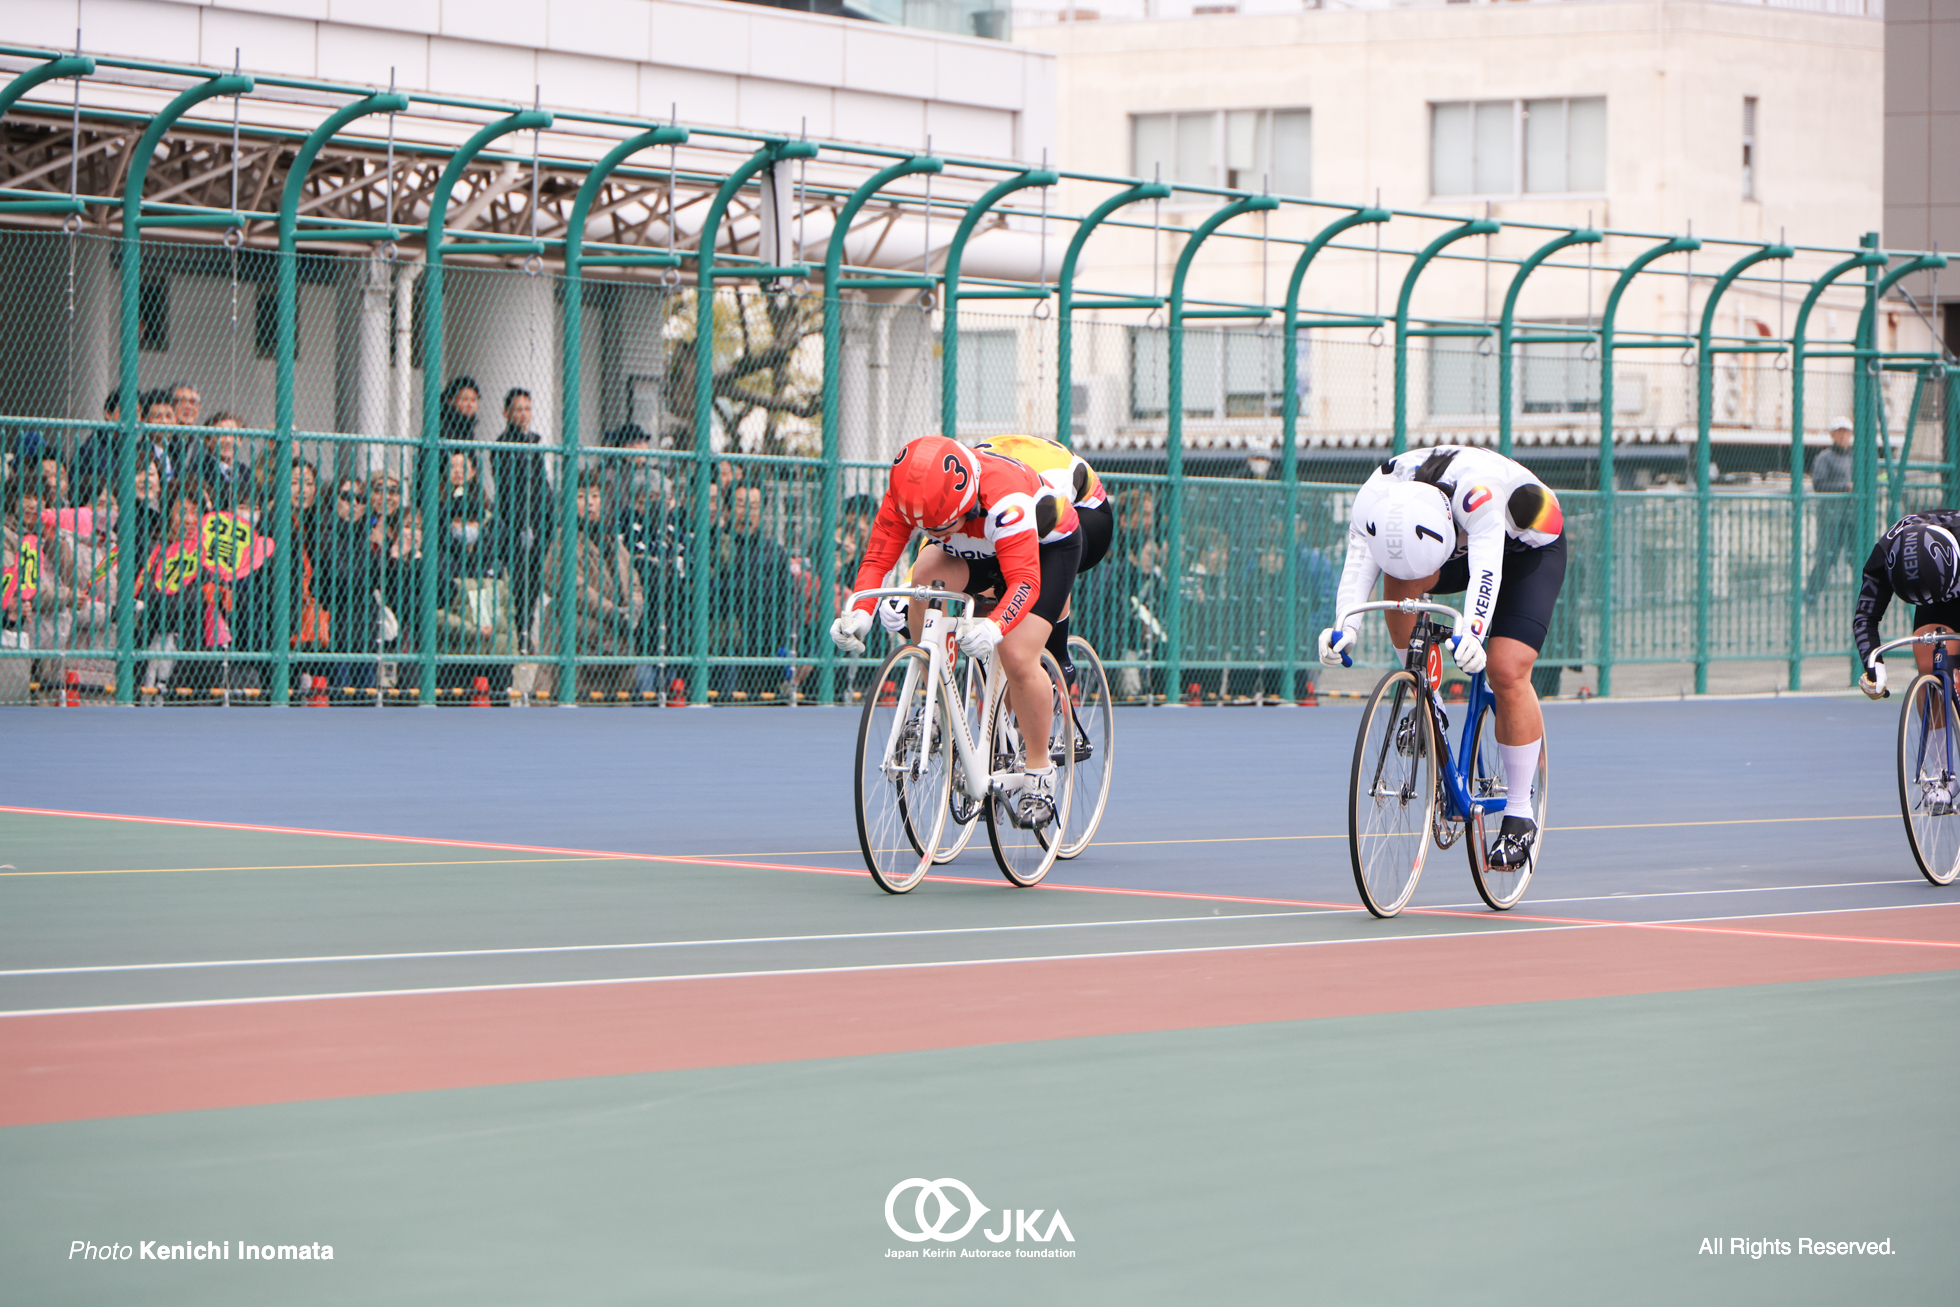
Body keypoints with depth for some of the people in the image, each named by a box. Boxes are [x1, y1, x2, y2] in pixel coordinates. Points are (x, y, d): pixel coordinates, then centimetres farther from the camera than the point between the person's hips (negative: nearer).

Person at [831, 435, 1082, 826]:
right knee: (923, 576, -25)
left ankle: (1038, 772, 0)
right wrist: (859, 613, -47)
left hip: (1047, 546, -5)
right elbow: (877, 557, -28)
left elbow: (1025, 581, -50)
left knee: (1018, 657, -21)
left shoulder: (1004, 499, -44)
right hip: (978, 549, 5)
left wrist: (994, 627, -69)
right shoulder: (907, 495, -29)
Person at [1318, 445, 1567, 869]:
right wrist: (1345, 627, -56)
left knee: (1506, 672, -18)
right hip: (1458, 546, 5)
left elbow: (1486, 567, -53)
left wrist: (1472, 632, -69)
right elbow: (1358, 564, -38)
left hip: (1531, 548, -5)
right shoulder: (1374, 500, -29)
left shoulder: (1476, 487, -43)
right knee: (1400, 581, -27)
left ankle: (1519, 817, -6)